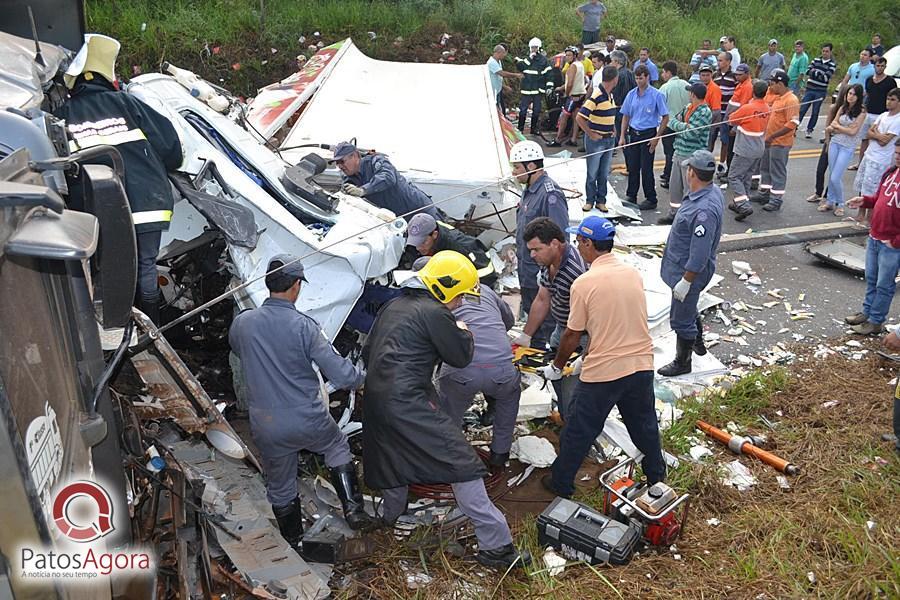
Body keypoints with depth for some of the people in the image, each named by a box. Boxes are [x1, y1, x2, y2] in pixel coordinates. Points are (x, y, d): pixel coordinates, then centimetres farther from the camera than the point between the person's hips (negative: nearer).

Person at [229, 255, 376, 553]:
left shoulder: (242, 322, -6)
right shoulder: (304, 326, -17)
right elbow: (340, 373, -17)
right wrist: (363, 376, 4)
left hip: (266, 425, 3)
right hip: (308, 419, -2)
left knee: (280, 488, 21)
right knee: (338, 448, 29)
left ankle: (293, 545, 38)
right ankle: (353, 510, 23)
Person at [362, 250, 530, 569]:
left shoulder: (393, 305, 17)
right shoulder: (433, 312, -9)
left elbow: (367, 351, 22)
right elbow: (461, 357, -1)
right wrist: (464, 332, 17)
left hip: (375, 399, 9)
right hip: (407, 403, -9)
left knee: (392, 455, 31)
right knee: (460, 462, -6)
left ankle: (391, 512, 54)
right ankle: (495, 544, -6)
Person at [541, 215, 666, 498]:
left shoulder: (583, 284, -16)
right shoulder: (633, 273, 1)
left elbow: (572, 335, -7)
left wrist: (557, 365, 10)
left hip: (602, 372, -5)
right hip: (641, 366, 5)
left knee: (578, 431, 13)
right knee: (644, 424, 25)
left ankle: (561, 482, 28)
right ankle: (656, 475, 44)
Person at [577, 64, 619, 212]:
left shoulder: (610, 95, 8)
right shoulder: (596, 97, -19)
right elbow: (579, 118, -23)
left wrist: (613, 130, 12)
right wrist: (591, 134, -17)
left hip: (609, 139, 7)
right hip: (596, 140, -7)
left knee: (604, 173, 12)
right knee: (592, 173, 5)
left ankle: (601, 201, 20)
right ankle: (590, 200, 17)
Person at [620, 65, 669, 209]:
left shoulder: (656, 95, -9)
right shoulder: (631, 94, 4)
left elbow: (665, 117, -7)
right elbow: (626, 116, 13)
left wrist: (657, 137, -11)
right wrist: (622, 136, 7)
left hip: (648, 135, -4)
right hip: (633, 133, 4)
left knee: (646, 169, -2)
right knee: (632, 167, 10)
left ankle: (651, 199, 9)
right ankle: (631, 196, 23)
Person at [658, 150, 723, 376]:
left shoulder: (704, 211, -35)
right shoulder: (712, 191, -3)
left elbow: (699, 256, -31)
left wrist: (685, 282, -23)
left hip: (689, 272, -10)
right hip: (684, 266, 10)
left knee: (681, 319, 8)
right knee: (688, 308, 30)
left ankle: (682, 362, 26)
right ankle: (697, 342, 51)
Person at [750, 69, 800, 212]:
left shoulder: (791, 100, -18)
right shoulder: (778, 97, 10)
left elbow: (792, 124, -23)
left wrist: (773, 136, -24)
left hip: (780, 143, -9)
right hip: (769, 141, 9)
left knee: (777, 171, -1)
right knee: (765, 168, 18)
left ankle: (776, 200, 8)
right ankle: (764, 194, 31)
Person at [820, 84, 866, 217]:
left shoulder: (861, 112, -9)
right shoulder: (842, 108, 6)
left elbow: (853, 131, -14)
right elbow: (831, 126, 2)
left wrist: (837, 126, -3)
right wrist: (845, 129, -13)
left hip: (848, 147, -5)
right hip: (835, 143, 5)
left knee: (835, 178, -8)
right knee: (831, 175, 9)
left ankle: (840, 204, 11)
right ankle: (830, 201, 23)